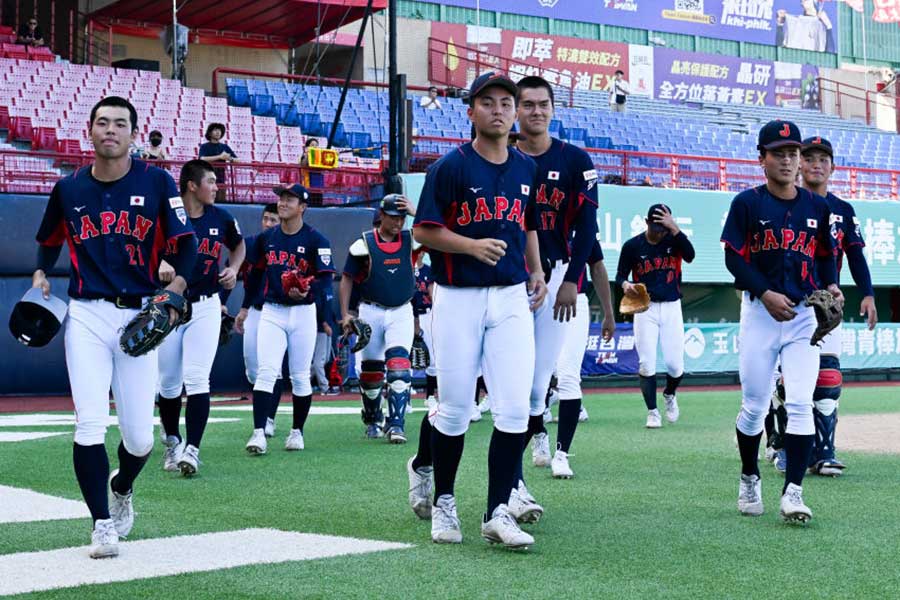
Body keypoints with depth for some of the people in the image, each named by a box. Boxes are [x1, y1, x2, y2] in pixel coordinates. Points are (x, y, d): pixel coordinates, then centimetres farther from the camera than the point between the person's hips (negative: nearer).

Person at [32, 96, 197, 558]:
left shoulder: (156, 182, 0)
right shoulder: (68, 188, 7)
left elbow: (187, 243, 0)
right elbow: (50, 242, 23)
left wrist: (175, 290, -14)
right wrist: (41, 275, 5)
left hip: (139, 316, -1)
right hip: (86, 316, 1)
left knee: (140, 436, 1)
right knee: (90, 424, -10)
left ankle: (121, 488, 35)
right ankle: (103, 523, 5)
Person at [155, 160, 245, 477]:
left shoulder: (221, 218, 4)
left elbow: (239, 245, 22)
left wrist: (233, 269, 4)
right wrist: (159, 263, -39)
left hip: (205, 308, 1)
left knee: (196, 378, -10)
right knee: (169, 382, 7)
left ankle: (192, 449, -13)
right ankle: (172, 442, 28)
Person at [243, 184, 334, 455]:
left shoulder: (315, 240, -6)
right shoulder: (266, 238, 7)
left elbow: (325, 278, -10)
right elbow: (255, 273, 17)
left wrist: (307, 290, -29)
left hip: (302, 312, -2)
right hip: (271, 312, 2)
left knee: (300, 377, 6)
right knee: (266, 372, -10)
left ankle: (297, 432, 18)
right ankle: (259, 432, -15)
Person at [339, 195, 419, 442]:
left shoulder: (410, 240, -1)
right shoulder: (364, 244, -5)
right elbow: (347, 279, 2)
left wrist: (415, 212, -18)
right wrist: (345, 314, -5)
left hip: (401, 313, 0)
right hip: (371, 312, 0)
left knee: (399, 366, -15)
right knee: (370, 371, 7)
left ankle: (396, 424, -14)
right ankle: (372, 421, 28)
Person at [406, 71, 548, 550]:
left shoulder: (526, 168, 12)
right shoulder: (451, 166, -4)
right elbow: (423, 230, -6)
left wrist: (536, 271, 9)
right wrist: (473, 245, -19)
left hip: (512, 298, 4)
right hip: (458, 298, -4)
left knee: (515, 408, -6)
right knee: (455, 408, 4)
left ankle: (498, 513, 1)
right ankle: (434, 483, 29)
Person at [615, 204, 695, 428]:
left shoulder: (674, 240, -2)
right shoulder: (633, 246, -3)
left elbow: (690, 256, -21)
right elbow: (620, 275, 4)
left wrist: (674, 228, -27)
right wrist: (625, 284, -19)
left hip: (671, 308, 1)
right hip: (645, 308, 0)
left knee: (675, 364, -2)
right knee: (646, 363, -5)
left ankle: (670, 395, 30)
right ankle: (652, 412, 8)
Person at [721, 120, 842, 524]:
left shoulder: (817, 207, 9)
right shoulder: (748, 203, 0)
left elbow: (826, 256, 17)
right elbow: (734, 257, -4)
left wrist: (831, 286, -3)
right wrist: (766, 294, -16)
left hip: (805, 313, 2)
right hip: (760, 312, -1)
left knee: (801, 404, -9)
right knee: (754, 406, 4)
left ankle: (793, 492, -8)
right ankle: (749, 479, 26)